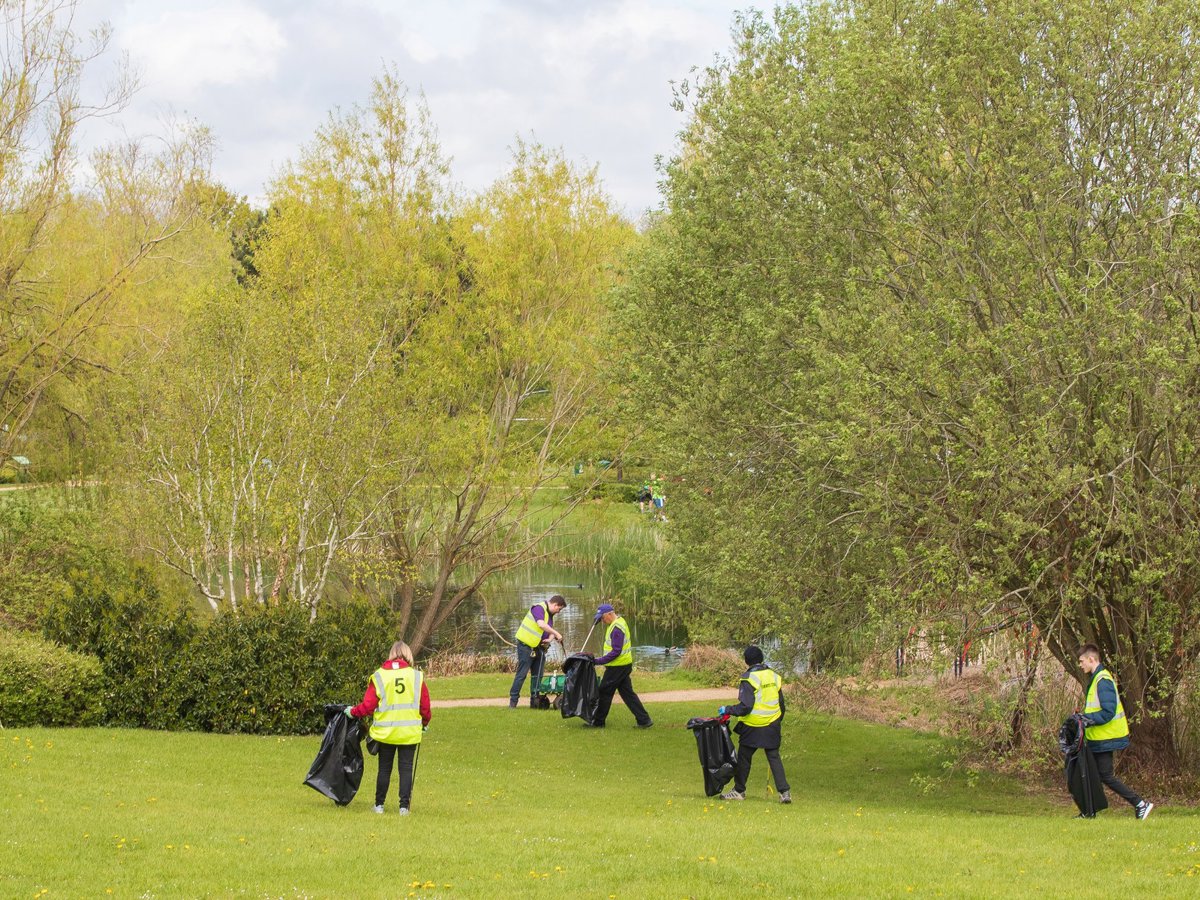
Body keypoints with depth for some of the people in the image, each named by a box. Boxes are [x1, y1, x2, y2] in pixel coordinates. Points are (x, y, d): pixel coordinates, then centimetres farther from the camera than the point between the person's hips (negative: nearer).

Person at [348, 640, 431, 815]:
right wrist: (425, 722, 23)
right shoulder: (417, 676, -2)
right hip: (410, 732, 0)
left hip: (385, 732, 0)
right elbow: (425, 707, 4)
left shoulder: (379, 676, -3)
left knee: (384, 768, 11)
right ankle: (404, 806, 1)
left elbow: (367, 706, -4)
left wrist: (352, 712, 14)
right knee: (406, 768, 4)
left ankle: (379, 804, 15)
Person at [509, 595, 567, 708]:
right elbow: (541, 624, -30)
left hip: (539, 647, 9)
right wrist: (556, 634, -27)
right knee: (521, 674, -7)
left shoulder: (550, 614, 14)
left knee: (538, 675, 8)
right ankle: (513, 701, -3)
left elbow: (550, 630, 15)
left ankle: (535, 701, 13)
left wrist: (549, 639, -8)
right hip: (526, 645, -9)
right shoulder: (539, 608, -15)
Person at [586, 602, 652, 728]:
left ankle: (597, 722, 10)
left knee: (605, 693, 1)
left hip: (617, 667, -10)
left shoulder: (616, 628, -21)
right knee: (627, 692, 12)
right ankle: (644, 720, 10)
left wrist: (598, 661, -22)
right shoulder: (620, 621, 11)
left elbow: (616, 651, -24)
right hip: (624, 665, 10)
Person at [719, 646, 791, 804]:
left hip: (753, 728, -5)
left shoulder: (749, 678, -15)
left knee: (743, 757, 9)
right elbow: (781, 704, 13)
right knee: (774, 758, 8)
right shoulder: (774, 677, 6)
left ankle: (739, 790, 20)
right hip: (772, 726, 5)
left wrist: (727, 710, -7)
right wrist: (778, 723, 25)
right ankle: (784, 792, -1)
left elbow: (745, 707, -19)